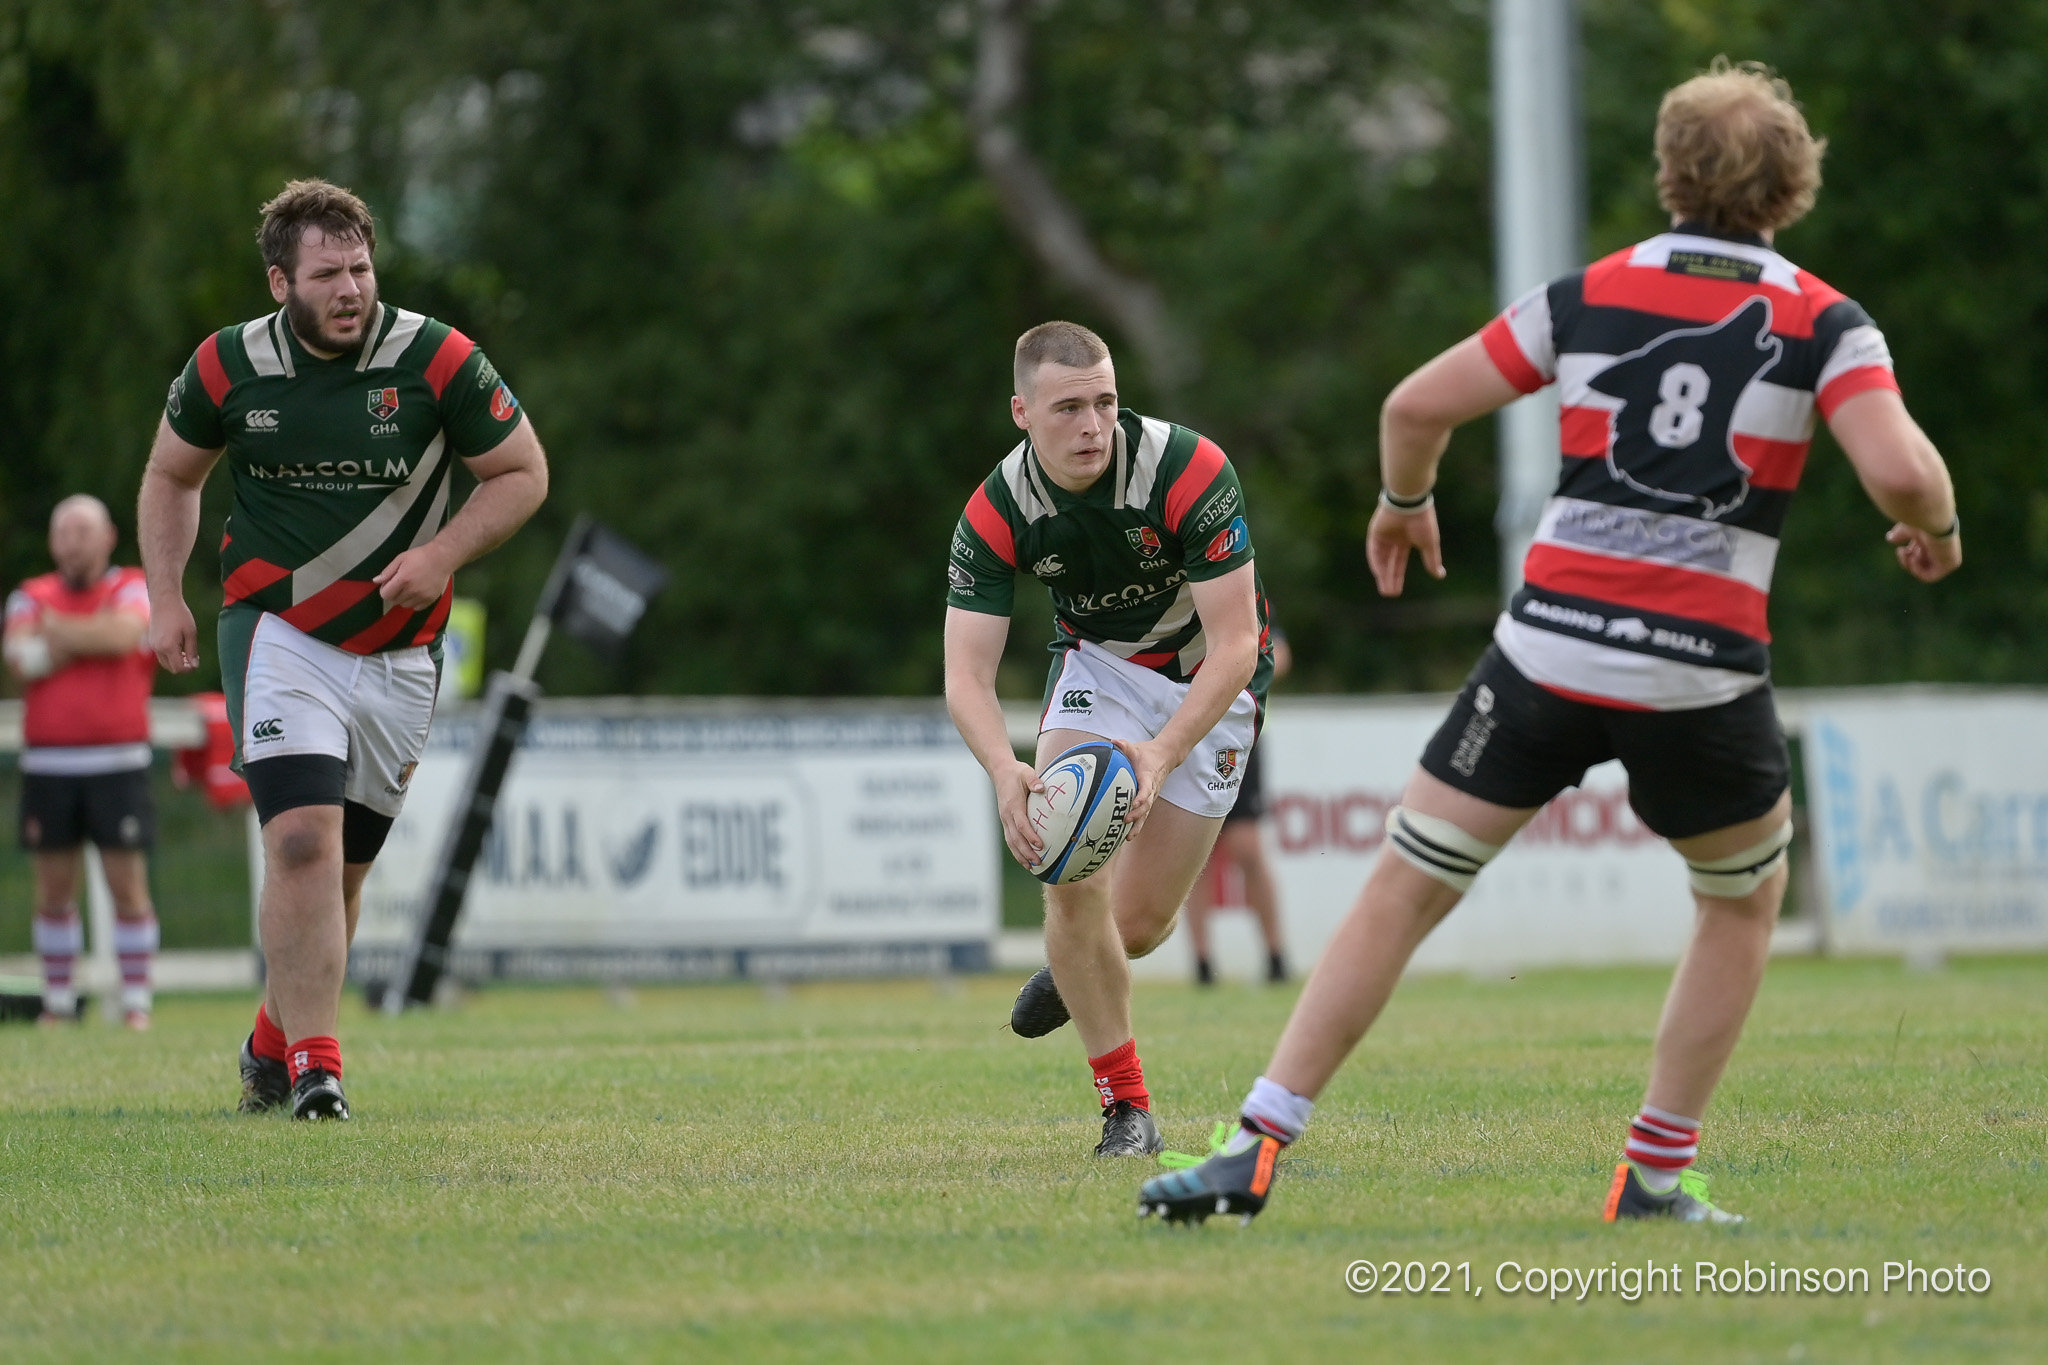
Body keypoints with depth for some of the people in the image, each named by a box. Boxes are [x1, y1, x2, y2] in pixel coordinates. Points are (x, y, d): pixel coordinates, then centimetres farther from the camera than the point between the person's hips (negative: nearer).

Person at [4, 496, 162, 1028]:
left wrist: (57, 630, -6)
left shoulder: (133, 590, 4)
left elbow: (123, 633, -18)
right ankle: (57, 1001, 12)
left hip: (117, 764, -2)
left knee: (128, 883, -4)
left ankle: (137, 1003, 0)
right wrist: (91, 638, -9)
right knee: (54, 889, 5)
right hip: (47, 763, 2)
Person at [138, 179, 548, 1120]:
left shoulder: (438, 361, -10)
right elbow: (172, 474, 13)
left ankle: (273, 1044, 31)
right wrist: (166, 598, 2)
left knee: (342, 868, 9)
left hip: (398, 652, 2)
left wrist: (442, 555, -14)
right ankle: (315, 1063, -16)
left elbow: (522, 471, 1)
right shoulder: (227, 367, -6)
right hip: (276, 630, -1)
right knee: (303, 841, -19)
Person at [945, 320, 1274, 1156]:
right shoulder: (996, 513, -21)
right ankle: (1126, 1109, -6)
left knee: (1138, 923, -1)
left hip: (1209, 679, -2)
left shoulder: (1189, 470, -31)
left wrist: (1163, 755, -46)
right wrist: (1006, 772, -45)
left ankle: (1074, 972, 38)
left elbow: (1234, 645, -31)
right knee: (1071, 874, -20)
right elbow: (966, 675, -24)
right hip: (1097, 661, 2)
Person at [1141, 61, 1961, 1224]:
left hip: (1552, 649, 1)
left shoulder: (1589, 295, 7)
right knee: (1746, 899, 25)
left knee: (1403, 893, 9)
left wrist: (1404, 502, 28)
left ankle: (1258, 1149, 2)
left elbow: (1418, 405, 8)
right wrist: (1938, 530, 8)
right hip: (1701, 676, -1)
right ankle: (1656, 1174, 21)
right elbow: (1900, 471, -14)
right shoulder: (1823, 323, 0)